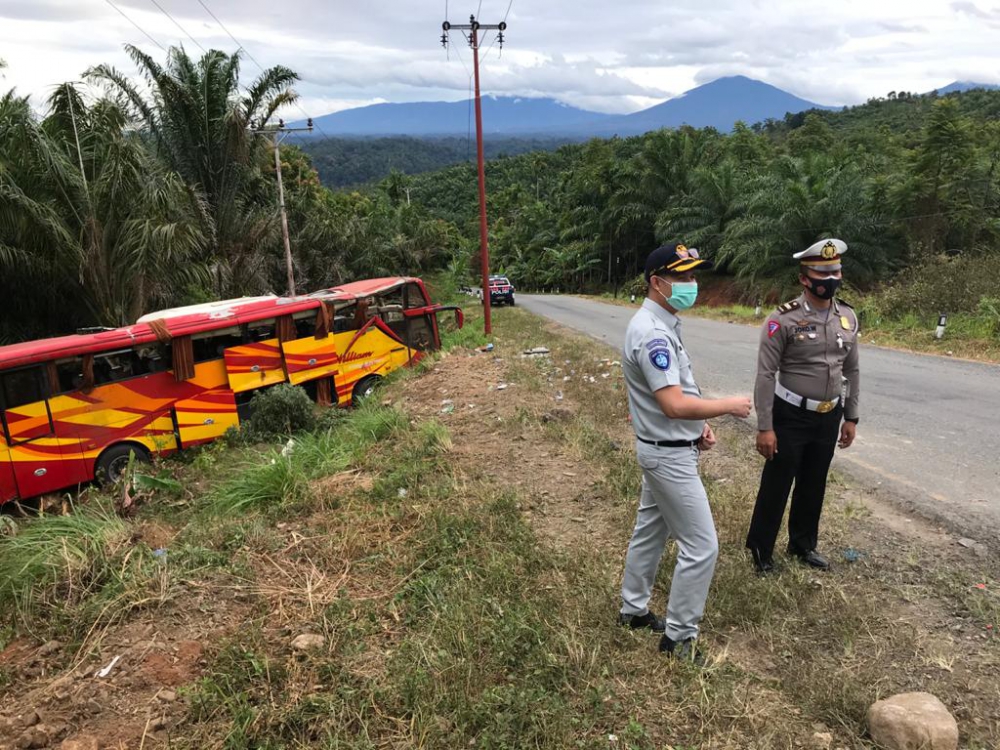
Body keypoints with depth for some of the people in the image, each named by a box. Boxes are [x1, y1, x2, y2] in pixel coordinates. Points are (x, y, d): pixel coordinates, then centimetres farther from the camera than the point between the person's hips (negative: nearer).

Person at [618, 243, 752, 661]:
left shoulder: (662, 325, 8)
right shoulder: (653, 332, -25)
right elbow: (674, 405, -31)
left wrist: (700, 424, 5)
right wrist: (729, 406, -18)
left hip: (664, 449, 10)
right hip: (670, 455, -10)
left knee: (650, 530, 21)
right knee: (700, 546, -1)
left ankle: (633, 610, 37)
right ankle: (679, 636, 14)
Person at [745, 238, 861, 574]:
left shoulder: (848, 317, 2)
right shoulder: (783, 319, -17)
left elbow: (851, 371, 11)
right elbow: (765, 375, -16)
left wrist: (851, 418, 11)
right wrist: (765, 427, -18)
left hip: (829, 418, 6)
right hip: (791, 417, -5)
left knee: (814, 485, 18)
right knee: (776, 485, 6)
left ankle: (803, 544, 37)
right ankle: (760, 547, 24)